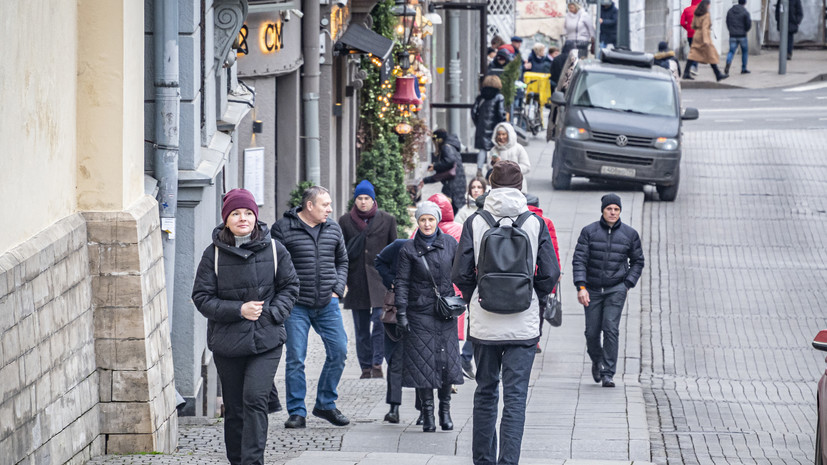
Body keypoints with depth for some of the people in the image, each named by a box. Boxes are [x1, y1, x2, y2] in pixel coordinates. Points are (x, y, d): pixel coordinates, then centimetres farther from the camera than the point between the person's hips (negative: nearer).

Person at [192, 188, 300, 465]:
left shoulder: (273, 250, 1)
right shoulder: (213, 254, -2)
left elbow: (289, 287, 10)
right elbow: (202, 297, -2)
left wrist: (273, 312, -8)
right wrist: (239, 310, -13)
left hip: (266, 340, -1)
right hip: (227, 341, 1)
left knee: (255, 399, -16)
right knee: (234, 408, 8)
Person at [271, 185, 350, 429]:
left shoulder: (333, 229, 10)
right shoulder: (283, 228, -5)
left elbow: (342, 261, 22)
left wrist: (337, 290, 9)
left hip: (327, 304, 4)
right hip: (296, 306, -4)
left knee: (339, 351, 1)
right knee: (296, 358, -3)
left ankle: (326, 404, 17)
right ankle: (297, 412, 5)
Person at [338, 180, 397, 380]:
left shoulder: (387, 220, 7)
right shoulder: (345, 221, 8)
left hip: (380, 280, -2)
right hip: (356, 281, 2)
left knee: (380, 322, -15)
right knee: (361, 329, 5)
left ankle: (377, 363, -10)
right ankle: (366, 367, 11)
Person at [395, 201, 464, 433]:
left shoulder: (449, 244, 5)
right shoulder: (409, 249, 0)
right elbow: (402, 282, -1)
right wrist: (401, 313, -8)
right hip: (420, 313, -2)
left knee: (447, 360, 1)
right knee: (423, 360, -4)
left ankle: (445, 410, 14)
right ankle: (427, 412, 3)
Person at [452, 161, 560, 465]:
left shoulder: (475, 222, -2)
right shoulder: (535, 223, -3)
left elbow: (461, 274, -3)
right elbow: (550, 274, -4)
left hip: (484, 324, 1)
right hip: (523, 324, -1)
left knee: (486, 392, 15)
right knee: (516, 396, -1)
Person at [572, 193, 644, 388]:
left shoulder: (629, 234, 2)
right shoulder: (589, 232, -2)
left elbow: (637, 262, 12)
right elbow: (579, 260, -5)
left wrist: (628, 284, -1)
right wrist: (581, 287, -16)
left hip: (616, 289, -1)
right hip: (592, 289, 1)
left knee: (610, 329, -13)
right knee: (592, 332, 4)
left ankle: (608, 374, -8)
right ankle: (597, 361, 35)